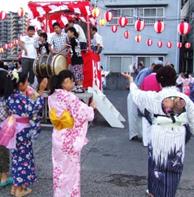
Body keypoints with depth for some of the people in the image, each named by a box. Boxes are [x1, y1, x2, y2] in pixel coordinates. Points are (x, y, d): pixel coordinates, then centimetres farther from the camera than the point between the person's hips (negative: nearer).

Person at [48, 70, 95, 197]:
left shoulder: (52, 97, 2)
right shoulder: (69, 97, -22)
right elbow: (84, 113, -21)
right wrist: (92, 107, -1)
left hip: (58, 137, 7)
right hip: (70, 139, -7)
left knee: (59, 168, 18)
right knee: (71, 169, 8)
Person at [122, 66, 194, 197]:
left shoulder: (155, 97, -12)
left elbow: (137, 93, 5)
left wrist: (131, 80, 22)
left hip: (159, 139, -2)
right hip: (178, 140, 2)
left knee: (157, 168, 16)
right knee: (173, 171, 17)